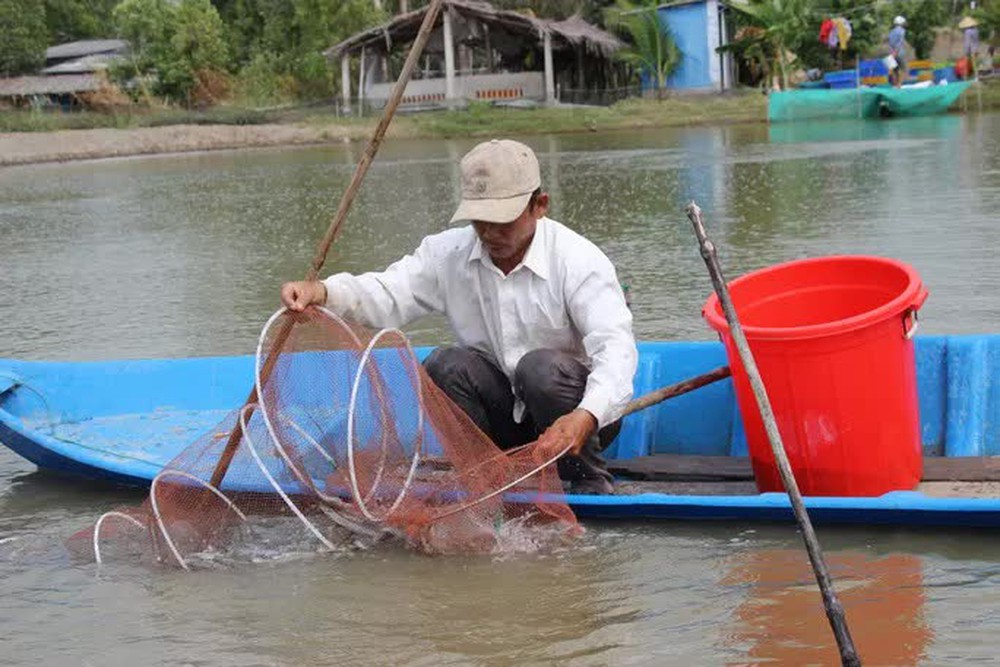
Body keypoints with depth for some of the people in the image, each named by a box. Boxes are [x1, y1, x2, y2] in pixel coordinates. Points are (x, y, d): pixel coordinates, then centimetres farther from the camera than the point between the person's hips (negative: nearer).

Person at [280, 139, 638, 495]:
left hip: (589, 405, -3)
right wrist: (323, 292, -36)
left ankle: (591, 482, -12)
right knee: (445, 365, -22)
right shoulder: (449, 252, -3)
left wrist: (586, 417, -50)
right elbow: (388, 295, -12)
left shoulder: (580, 260, -18)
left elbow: (615, 346, -30)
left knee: (541, 367, -33)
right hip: (502, 411, 3)